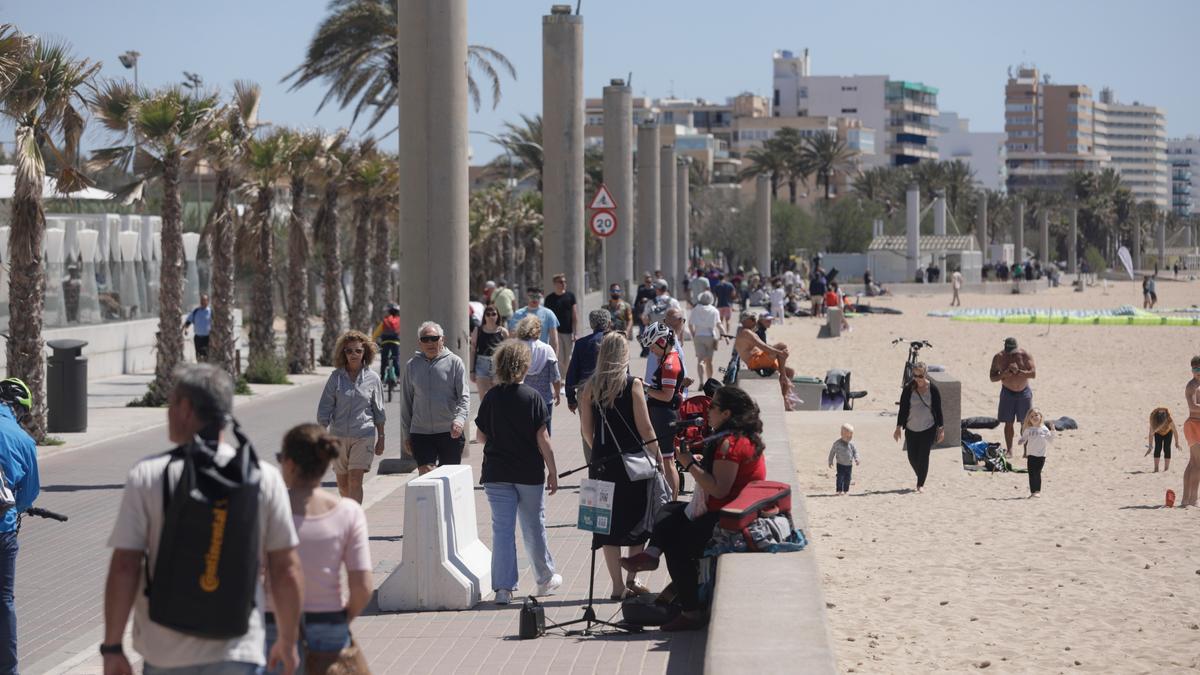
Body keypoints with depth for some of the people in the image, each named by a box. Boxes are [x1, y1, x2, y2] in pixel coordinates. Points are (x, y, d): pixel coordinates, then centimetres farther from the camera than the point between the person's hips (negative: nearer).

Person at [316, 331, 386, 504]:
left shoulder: (372, 379, 0)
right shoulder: (336, 376, 0)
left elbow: (379, 412, 8)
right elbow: (324, 409, 1)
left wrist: (381, 438, 10)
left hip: (364, 435, -2)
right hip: (339, 435, 2)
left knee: (355, 481, -13)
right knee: (342, 483, 12)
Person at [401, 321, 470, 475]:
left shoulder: (454, 362, 2)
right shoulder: (412, 365, 9)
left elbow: (464, 396, -3)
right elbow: (406, 402, 14)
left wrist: (460, 419, -22)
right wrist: (406, 434, 12)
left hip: (450, 433, -1)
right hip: (421, 433, 1)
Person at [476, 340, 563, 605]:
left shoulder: (491, 398, -4)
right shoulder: (532, 397, -10)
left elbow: (481, 436, 4)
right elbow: (543, 440, -10)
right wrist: (553, 472, -1)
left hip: (496, 474, 1)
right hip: (529, 473, -1)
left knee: (502, 528, 2)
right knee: (534, 527, 14)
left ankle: (503, 587, -4)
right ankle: (545, 578, 31)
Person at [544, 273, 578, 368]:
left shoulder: (570, 296, 4)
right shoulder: (550, 298, 1)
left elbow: (575, 316, 3)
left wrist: (575, 332, -3)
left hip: (568, 332, 1)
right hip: (556, 332, -1)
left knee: (569, 360, 7)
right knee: (558, 359, -7)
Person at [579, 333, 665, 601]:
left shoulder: (590, 387, 1)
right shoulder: (633, 385, -8)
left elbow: (586, 430, 4)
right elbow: (644, 428, -9)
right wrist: (658, 456, 2)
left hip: (602, 462, 3)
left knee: (609, 523, 8)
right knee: (637, 521, 12)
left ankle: (618, 585, 8)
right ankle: (632, 580, 15)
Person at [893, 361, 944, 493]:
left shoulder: (933, 389, -6)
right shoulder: (908, 389, -4)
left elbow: (938, 410, 0)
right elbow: (902, 409, 2)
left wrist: (941, 429, 0)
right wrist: (899, 427, 0)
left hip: (928, 428, -2)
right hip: (911, 428, 2)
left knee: (923, 456, -7)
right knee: (912, 457, 6)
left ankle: (921, 484, 2)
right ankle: (921, 479, 30)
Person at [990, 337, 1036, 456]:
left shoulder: (1025, 355, -11)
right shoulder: (999, 357, -7)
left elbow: (1033, 374, -17)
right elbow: (992, 377, -3)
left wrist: (1018, 371, -29)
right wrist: (1003, 375, -23)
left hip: (1024, 392, -1)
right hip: (1007, 393, 1)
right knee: (1008, 423, 1)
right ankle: (1009, 450, 6)